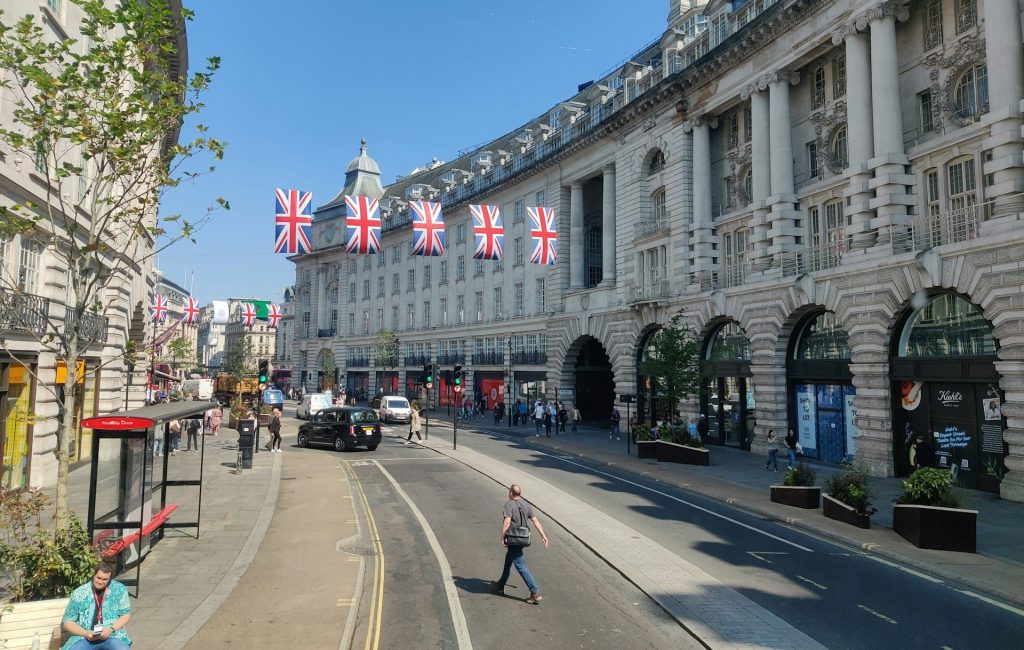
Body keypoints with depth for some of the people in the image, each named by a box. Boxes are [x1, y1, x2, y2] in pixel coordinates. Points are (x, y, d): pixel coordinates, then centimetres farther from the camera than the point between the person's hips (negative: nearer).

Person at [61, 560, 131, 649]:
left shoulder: (119, 589, 0)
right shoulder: (79, 593, -1)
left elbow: (125, 615, 6)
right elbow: (68, 622, 5)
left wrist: (111, 629, -13)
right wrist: (85, 633, -12)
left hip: (113, 636, -1)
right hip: (84, 637, 1)